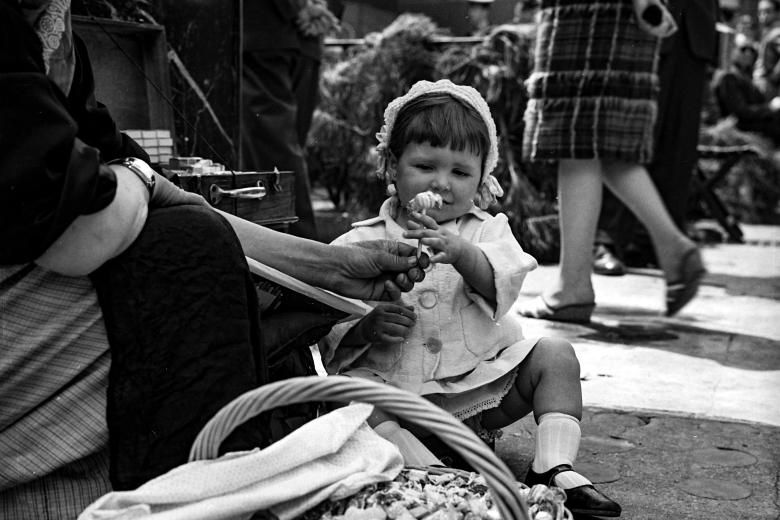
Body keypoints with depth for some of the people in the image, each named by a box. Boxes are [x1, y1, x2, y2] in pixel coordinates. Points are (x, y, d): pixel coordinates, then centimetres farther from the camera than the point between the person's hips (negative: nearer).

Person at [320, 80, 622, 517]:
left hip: (482, 379, 2)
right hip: (397, 386, -2)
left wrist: (462, 253, -34)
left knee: (555, 356, -12)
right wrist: (369, 325, -21)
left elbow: (505, 281, -15)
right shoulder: (360, 245, 2)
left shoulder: (486, 231, 7)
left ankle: (554, 467, -18)